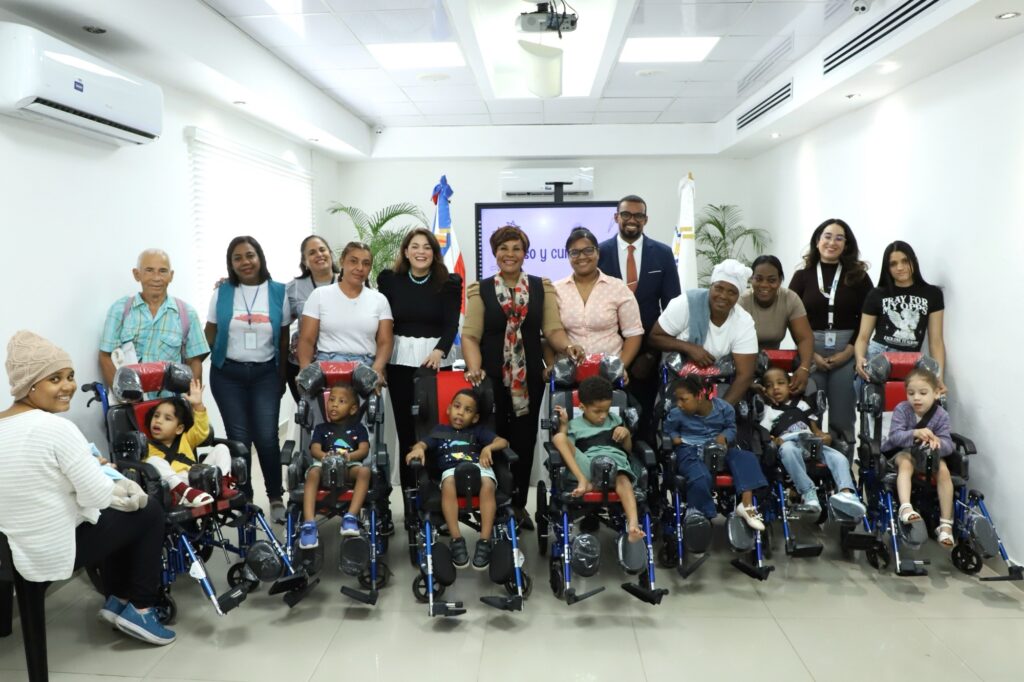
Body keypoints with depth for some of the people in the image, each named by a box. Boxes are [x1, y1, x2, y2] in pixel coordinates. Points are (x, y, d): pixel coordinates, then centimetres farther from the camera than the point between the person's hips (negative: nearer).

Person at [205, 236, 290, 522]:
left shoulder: (278, 292, 1)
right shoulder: (222, 293, 2)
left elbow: (284, 338, 5)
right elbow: (210, 334, 5)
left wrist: (282, 375, 4)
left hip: (266, 374, -1)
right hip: (228, 375, 1)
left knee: (267, 437, -5)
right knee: (238, 438, 4)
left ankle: (276, 498, 10)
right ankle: (243, 499, 18)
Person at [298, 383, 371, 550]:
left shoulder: (358, 428, 20)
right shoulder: (321, 428, 22)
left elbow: (364, 450, 3)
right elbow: (314, 449, 4)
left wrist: (350, 456, -22)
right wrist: (323, 456, -22)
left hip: (350, 467, 0)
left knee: (364, 470, -34)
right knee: (313, 472, -34)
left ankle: (351, 517, -41)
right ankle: (308, 523, -43)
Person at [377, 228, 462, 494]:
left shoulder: (449, 282, 2)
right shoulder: (389, 279, 6)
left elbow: (452, 323, -5)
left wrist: (439, 351, -23)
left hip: (436, 359, -1)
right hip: (400, 360, 1)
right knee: (405, 426, 2)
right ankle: (409, 492, 11)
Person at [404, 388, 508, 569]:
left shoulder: (477, 431, 28)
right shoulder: (439, 431, 28)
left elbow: (503, 442, 16)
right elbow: (422, 444, 11)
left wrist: (488, 448, -6)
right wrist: (418, 449, -14)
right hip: (451, 469, 0)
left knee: (488, 484, -35)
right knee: (448, 482, -37)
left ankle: (485, 541, -35)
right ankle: (456, 540, -35)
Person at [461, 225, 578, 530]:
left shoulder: (542, 288, 6)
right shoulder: (480, 290, 2)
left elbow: (553, 329, 0)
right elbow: (470, 335, -5)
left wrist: (568, 346, -20)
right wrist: (474, 368, -21)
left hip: (530, 377, 2)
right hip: (491, 378, -1)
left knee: (524, 440, 9)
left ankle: (519, 504, 22)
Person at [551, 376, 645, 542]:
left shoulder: (615, 420, 28)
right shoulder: (575, 425, 21)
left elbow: (628, 449, 28)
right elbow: (566, 447, 9)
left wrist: (626, 433, 9)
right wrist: (563, 424, 7)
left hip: (615, 458, 0)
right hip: (588, 464, 0)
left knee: (623, 480, -37)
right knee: (558, 437, -20)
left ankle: (633, 525, -59)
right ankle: (583, 481, -31)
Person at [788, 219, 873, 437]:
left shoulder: (858, 276, 6)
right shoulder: (802, 276, 6)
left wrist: (849, 351, -8)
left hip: (847, 352, 0)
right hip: (809, 352, 0)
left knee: (842, 419, 3)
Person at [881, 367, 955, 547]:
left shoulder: (941, 415, -9)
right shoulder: (902, 409, -13)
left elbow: (948, 445, -16)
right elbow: (894, 436, -23)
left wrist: (937, 443, -42)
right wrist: (915, 433, -43)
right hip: (902, 451, -1)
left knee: (943, 471, -26)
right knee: (906, 463, -34)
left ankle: (946, 524, -22)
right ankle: (906, 508, -49)